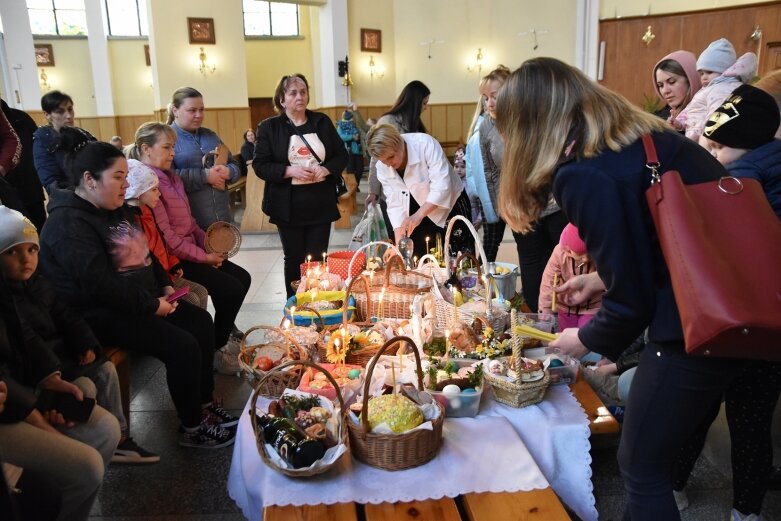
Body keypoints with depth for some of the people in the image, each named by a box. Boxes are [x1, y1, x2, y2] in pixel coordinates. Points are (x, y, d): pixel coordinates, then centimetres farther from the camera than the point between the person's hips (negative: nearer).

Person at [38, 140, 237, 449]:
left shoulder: (115, 209, 11)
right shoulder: (69, 224, -21)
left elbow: (142, 253, 20)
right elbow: (100, 284, -29)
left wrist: (165, 286, 5)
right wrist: (152, 305, -21)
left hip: (144, 300, 10)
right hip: (103, 315, -10)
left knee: (201, 322, 3)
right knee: (182, 346, -21)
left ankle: (205, 404, 15)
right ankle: (192, 428, -2)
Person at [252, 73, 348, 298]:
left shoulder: (322, 122, 8)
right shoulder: (269, 127, 0)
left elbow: (341, 156, 10)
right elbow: (260, 165, -5)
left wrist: (326, 169, -10)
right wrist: (290, 171, -19)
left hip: (321, 204, 2)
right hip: (289, 207, -2)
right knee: (294, 260, 8)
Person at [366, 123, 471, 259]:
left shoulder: (425, 144, -26)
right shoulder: (382, 168, -10)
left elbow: (442, 186, -30)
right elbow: (395, 203, -10)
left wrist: (418, 215, -38)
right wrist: (398, 243, -20)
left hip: (452, 207, -4)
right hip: (419, 217, 4)